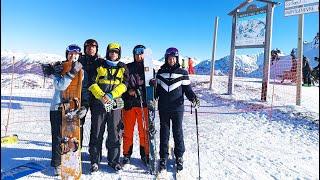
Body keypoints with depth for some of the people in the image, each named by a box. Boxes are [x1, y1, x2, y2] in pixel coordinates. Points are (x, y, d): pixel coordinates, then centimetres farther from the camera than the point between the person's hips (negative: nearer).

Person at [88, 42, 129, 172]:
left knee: (115, 133, 4)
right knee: (96, 133, 3)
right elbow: (92, 83, 1)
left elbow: (124, 85, -1)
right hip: (99, 102, 0)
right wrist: (101, 96, -14)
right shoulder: (99, 66, 9)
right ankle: (95, 161, 14)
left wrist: (111, 95, -14)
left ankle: (114, 160, 17)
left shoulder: (123, 68, 11)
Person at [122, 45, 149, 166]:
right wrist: (128, 91, -9)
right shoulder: (128, 67, 10)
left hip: (143, 103, 0)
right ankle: (127, 154, 18)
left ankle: (145, 154, 14)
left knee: (144, 130, 1)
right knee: (128, 130, 5)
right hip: (129, 103, 1)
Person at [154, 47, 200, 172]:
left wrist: (193, 98, -16)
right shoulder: (161, 72, 6)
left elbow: (187, 89, 2)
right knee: (164, 132, 9)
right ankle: (163, 157, 21)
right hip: (163, 108, 2)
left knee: (178, 132, 7)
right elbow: (157, 88, 11)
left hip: (177, 108, -1)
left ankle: (179, 157, 23)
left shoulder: (182, 73, 1)